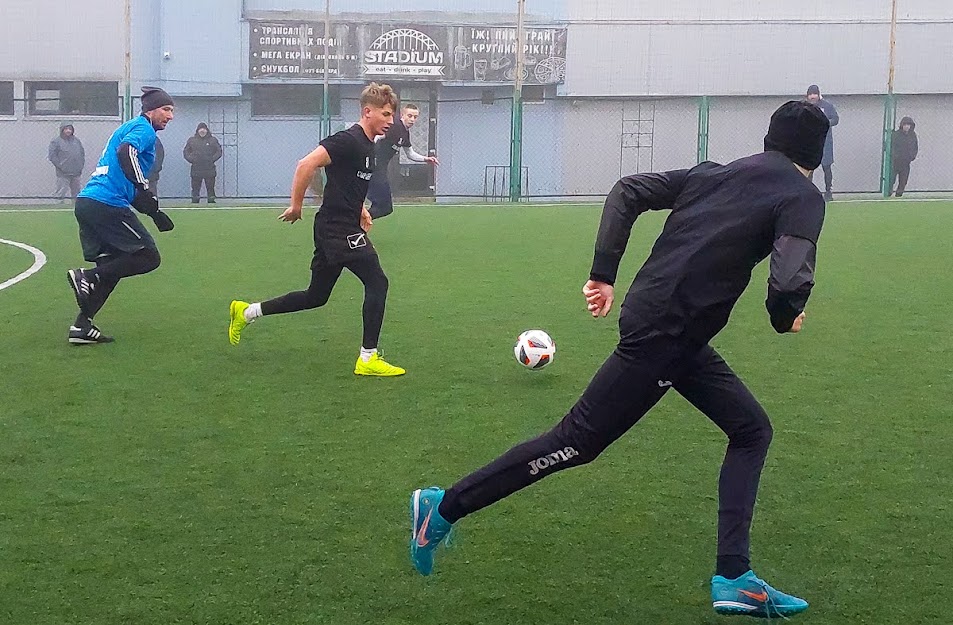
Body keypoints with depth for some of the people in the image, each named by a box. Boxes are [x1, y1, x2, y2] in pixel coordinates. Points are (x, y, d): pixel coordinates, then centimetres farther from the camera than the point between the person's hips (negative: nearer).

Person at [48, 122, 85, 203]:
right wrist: (60, 166, -14)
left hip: (76, 174, 5)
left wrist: (81, 165, 8)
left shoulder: (77, 140, 13)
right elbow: (51, 156, -8)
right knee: (62, 193, -6)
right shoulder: (56, 142, -3)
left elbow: (82, 153, 19)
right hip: (63, 173, -5)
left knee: (76, 193, 12)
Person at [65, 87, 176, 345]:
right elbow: (125, 152, -23)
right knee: (148, 257, -5)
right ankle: (88, 277, -15)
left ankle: (81, 326, 7)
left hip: (87, 201, 10)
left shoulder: (129, 128, 29)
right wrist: (144, 189, -29)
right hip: (107, 204, -10)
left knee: (111, 265, 13)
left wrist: (153, 211, 27)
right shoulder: (143, 128, 0)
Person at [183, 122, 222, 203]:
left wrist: (212, 159, -5)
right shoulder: (191, 140, 10)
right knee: (195, 187, 0)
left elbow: (219, 151, 9)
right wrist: (191, 159, -2)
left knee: (210, 187, -1)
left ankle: (211, 200, 3)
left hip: (209, 169, -1)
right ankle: (195, 201, 4)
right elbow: (185, 152, 13)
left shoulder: (213, 140, 8)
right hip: (196, 169, 1)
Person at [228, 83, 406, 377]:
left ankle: (246, 312, 26)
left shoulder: (368, 146, 14)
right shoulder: (349, 140, -16)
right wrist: (296, 206, -17)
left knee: (316, 296, 15)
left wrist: (359, 209, 18)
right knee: (377, 282, -11)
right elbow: (306, 164, -22)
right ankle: (368, 358, -5)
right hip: (338, 229, -10)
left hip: (335, 229, 10)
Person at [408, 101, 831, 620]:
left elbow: (627, 191, 12)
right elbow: (791, 279, -21)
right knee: (576, 442, 0)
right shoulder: (803, 197, -5)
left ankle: (733, 578, 10)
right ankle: (444, 508, 9)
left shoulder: (712, 173, 16)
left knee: (752, 430, 14)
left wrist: (604, 274, 11)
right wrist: (785, 317, 2)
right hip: (663, 337, -8)